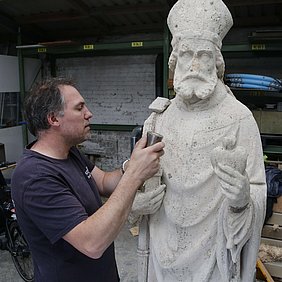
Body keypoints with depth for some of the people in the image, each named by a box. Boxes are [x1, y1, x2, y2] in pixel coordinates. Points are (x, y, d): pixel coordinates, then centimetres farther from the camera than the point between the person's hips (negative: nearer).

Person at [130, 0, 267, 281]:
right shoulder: (159, 115, -3)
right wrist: (136, 200, -11)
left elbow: (256, 196, -12)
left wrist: (242, 201, -33)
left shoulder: (239, 118, -16)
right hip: (162, 247, 3)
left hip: (211, 253, -3)